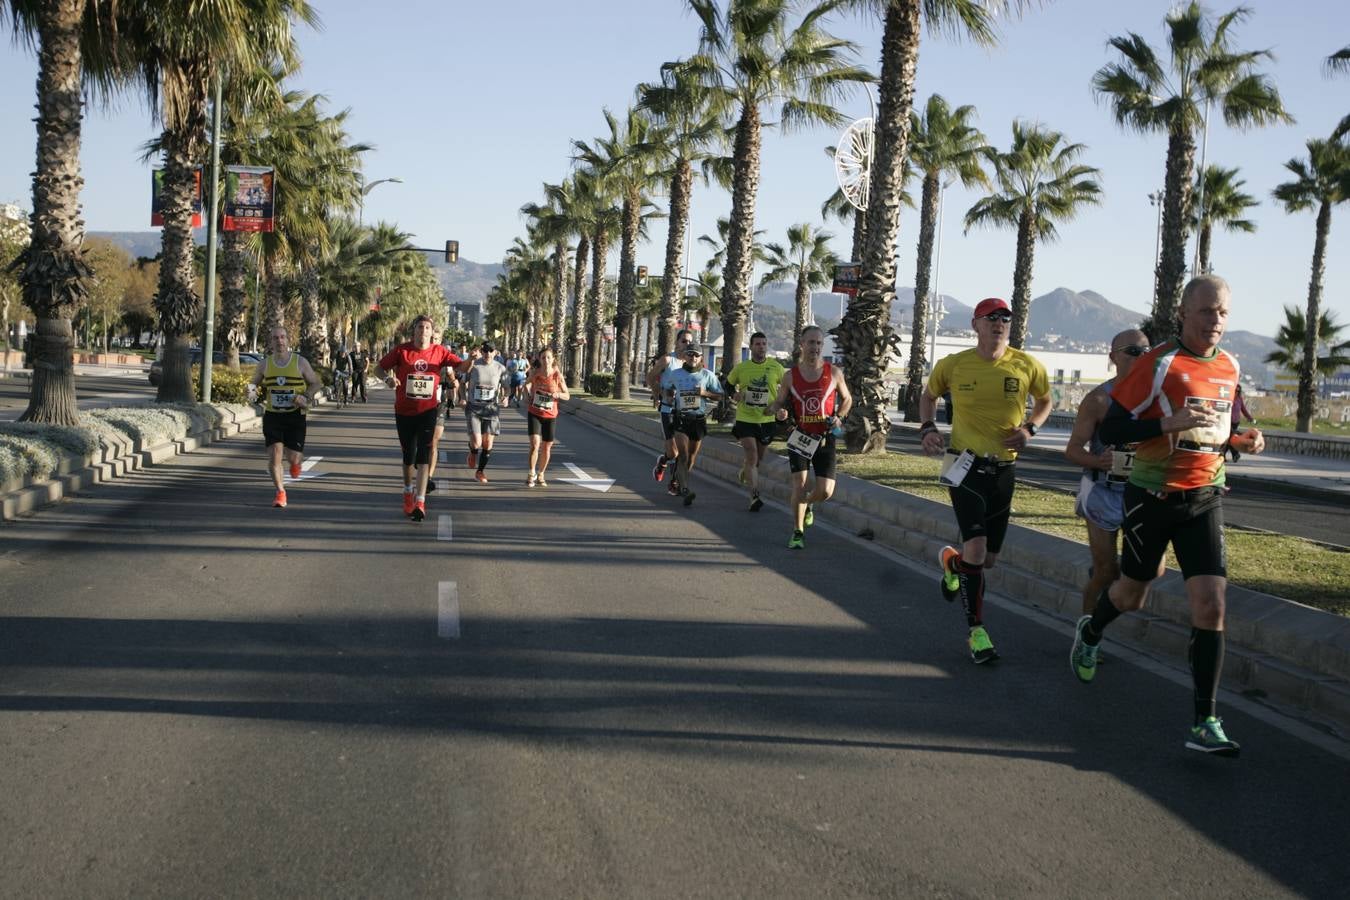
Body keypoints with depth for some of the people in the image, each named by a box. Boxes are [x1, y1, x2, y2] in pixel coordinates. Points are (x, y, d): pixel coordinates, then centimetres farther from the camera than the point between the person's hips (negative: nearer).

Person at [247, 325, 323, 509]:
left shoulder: (300, 362, -2)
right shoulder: (264, 364, 3)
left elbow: (317, 383, 6)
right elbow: (253, 382, 16)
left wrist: (306, 397, -13)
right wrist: (252, 392, -8)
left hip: (295, 415, -1)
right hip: (272, 415, 1)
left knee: (293, 457, -2)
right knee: (274, 454, -12)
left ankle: (295, 462, 38)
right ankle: (280, 492, 4)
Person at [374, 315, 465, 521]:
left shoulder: (439, 352, -4)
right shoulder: (402, 350, -5)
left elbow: (460, 365, -9)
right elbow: (379, 367, 1)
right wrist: (388, 378, -20)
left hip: (428, 410, -1)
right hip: (404, 411, 1)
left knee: (423, 455, -12)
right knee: (408, 455, 14)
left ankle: (420, 502, -16)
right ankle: (408, 493, 37)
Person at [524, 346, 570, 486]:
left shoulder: (557, 375, -11)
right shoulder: (535, 373, -6)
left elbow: (567, 396, -5)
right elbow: (527, 384, 17)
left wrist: (558, 394, -24)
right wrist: (528, 396, 5)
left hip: (550, 416, 0)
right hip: (534, 414, 0)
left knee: (546, 447, 10)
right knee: (534, 444, -17)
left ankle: (541, 475, 30)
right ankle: (532, 474, -2)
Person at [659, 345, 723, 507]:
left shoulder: (707, 375, 3)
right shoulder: (675, 374, 4)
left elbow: (719, 395, 5)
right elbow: (665, 389, 20)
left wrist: (705, 393, -13)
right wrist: (668, 397, -2)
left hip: (699, 419, 2)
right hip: (680, 418, -1)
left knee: (692, 455, 12)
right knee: (682, 454, -14)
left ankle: (680, 477, 38)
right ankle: (685, 489, -22)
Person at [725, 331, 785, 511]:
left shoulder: (776, 367, -4)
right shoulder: (741, 368, -3)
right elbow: (728, 384, 14)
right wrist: (736, 395, -6)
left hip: (767, 420, 2)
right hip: (745, 419, -2)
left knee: (759, 458, 15)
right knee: (752, 456, -13)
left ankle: (745, 470, 50)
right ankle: (755, 497, -15)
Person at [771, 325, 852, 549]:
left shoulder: (834, 373, 1)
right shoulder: (791, 375, 0)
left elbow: (847, 399, 14)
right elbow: (778, 402, 10)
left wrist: (838, 417, -5)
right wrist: (779, 411, -14)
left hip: (825, 438, 1)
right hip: (799, 437, -1)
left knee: (825, 491, -3)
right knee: (799, 484, -10)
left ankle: (807, 504, 33)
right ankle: (797, 533, 5)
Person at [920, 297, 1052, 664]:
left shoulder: (1027, 366, -4)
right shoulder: (952, 365, -5)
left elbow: (1045, 400, 14)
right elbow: (928, 395, 14)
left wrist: (1029, 429, -5)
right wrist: (927, 428, -3)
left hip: (1003, 469, 3)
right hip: (966, 465, -3)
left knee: (988, 559, 11)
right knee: (976, 547, -17)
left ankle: (952, 562, 47)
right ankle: (976, 630, -3)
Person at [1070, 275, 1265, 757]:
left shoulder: (1229, 367, 5)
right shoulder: (1158, 363, -13)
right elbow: (1111, 430, -15)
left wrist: (1242, 440, 1)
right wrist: (1169, 424, -28)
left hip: (1205, 499, 4)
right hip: (1153, 496, -4)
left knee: (1211, 606, -9)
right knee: (1132, 594, 15)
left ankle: (1204, 723, -5)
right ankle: (1090, 632, 51)